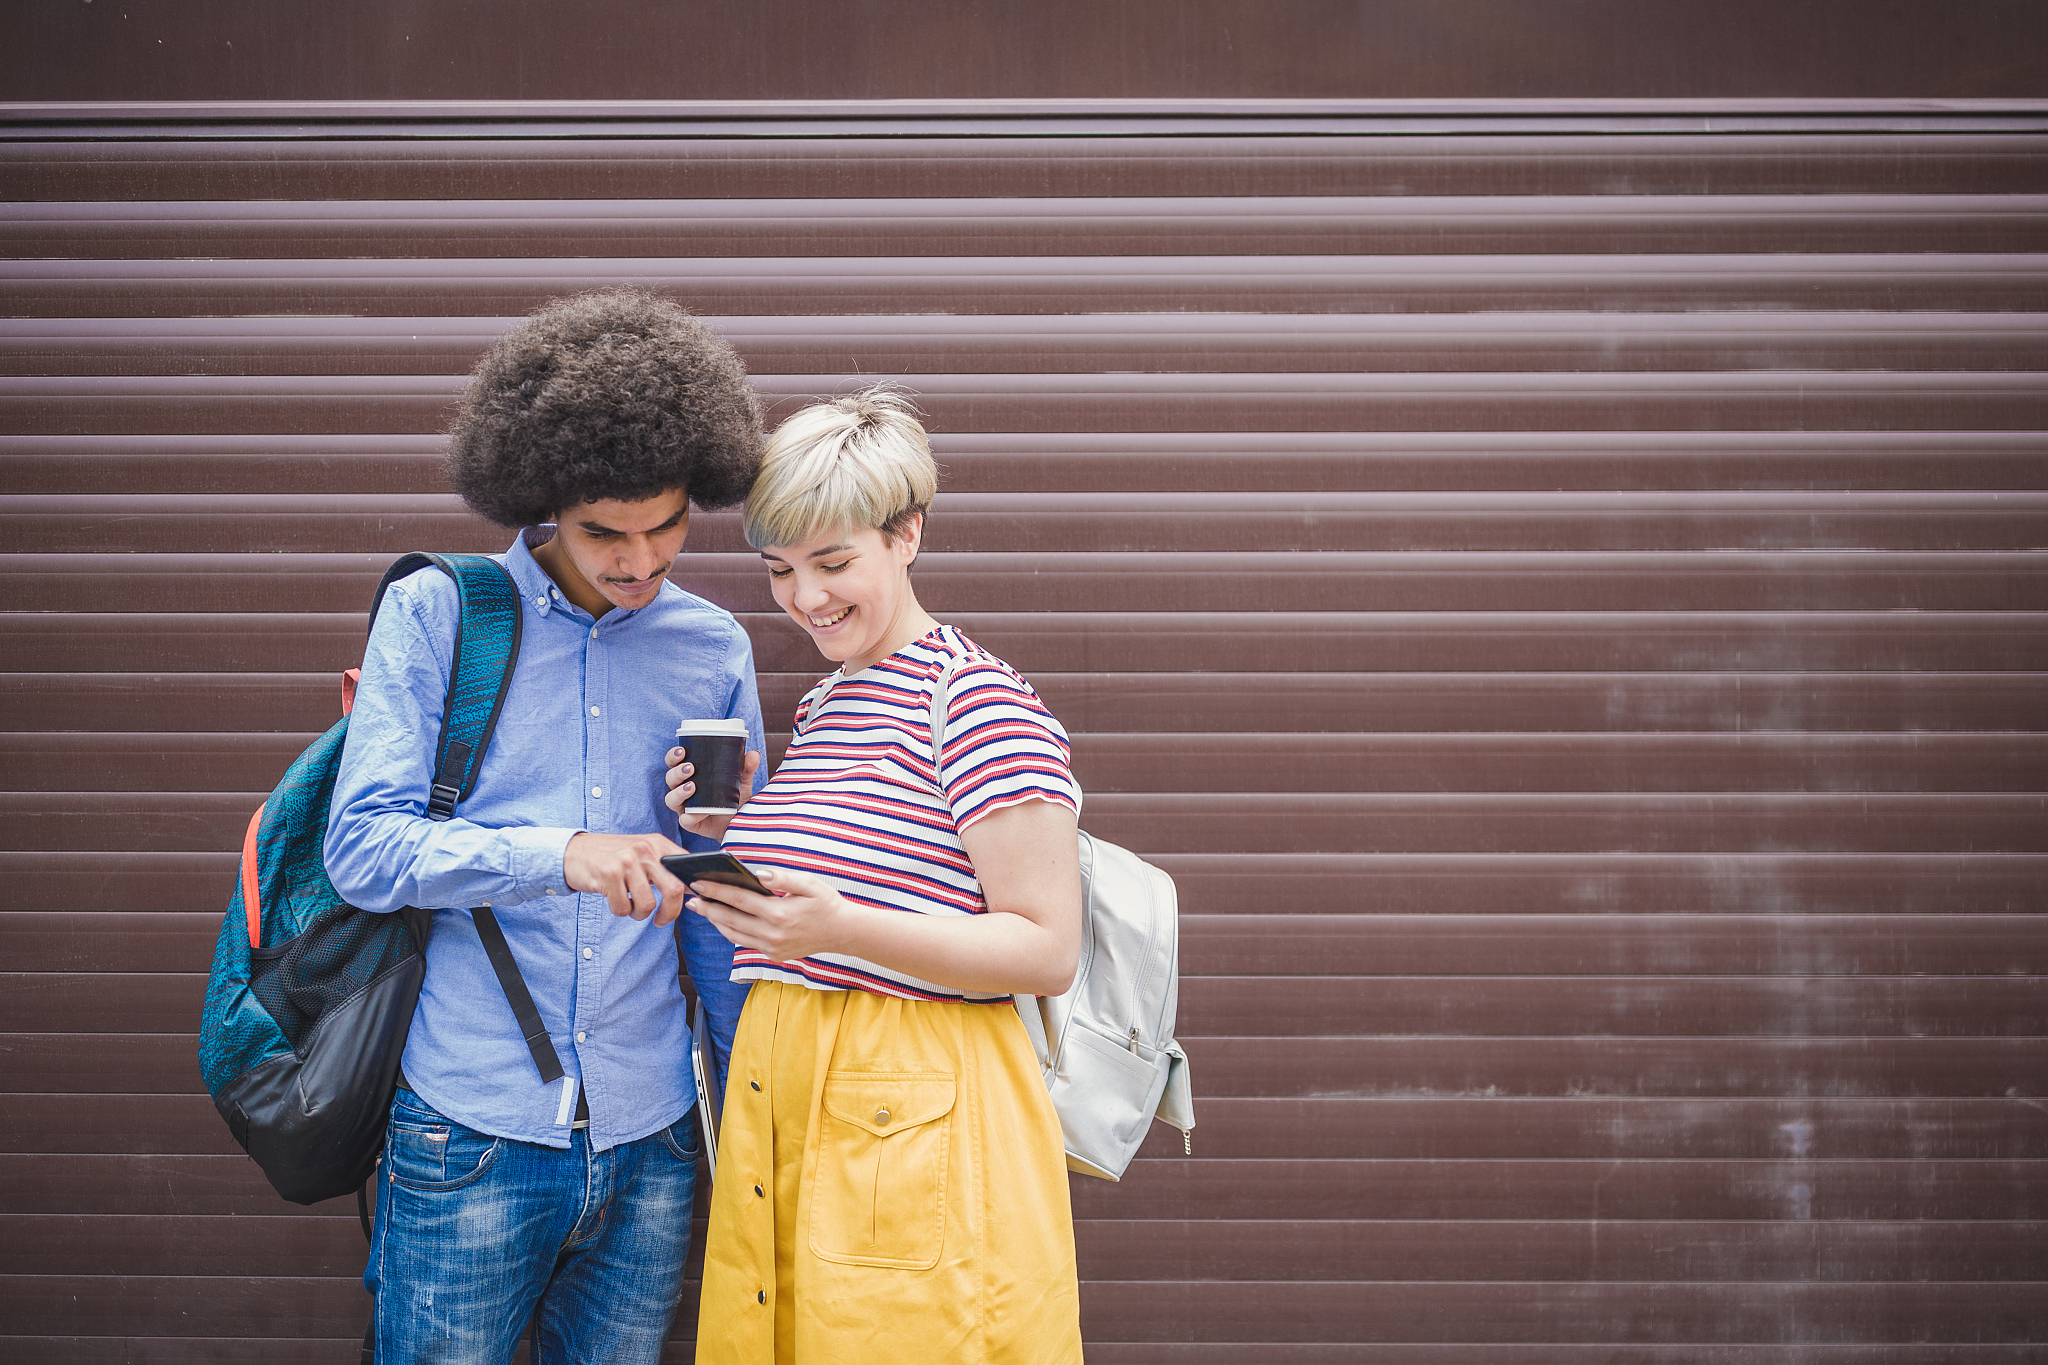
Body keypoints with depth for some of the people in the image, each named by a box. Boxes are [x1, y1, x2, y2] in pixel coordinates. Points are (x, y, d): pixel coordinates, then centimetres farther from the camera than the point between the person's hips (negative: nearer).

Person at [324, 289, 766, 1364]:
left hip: (650, 1143, 3)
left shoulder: (713, 649, 8)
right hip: (469, 1139, -3)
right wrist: (561, 857, -23)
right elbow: (362, 847, -10)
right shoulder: (433, 615, -1)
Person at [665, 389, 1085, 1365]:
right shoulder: (823, 706, 17)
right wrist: (734, 834, 6)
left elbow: (1047, 951, -15)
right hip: (775, 1094, 8)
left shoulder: (980, 701, -10)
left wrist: (839, 927, -25)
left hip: (916, 1124, -8)